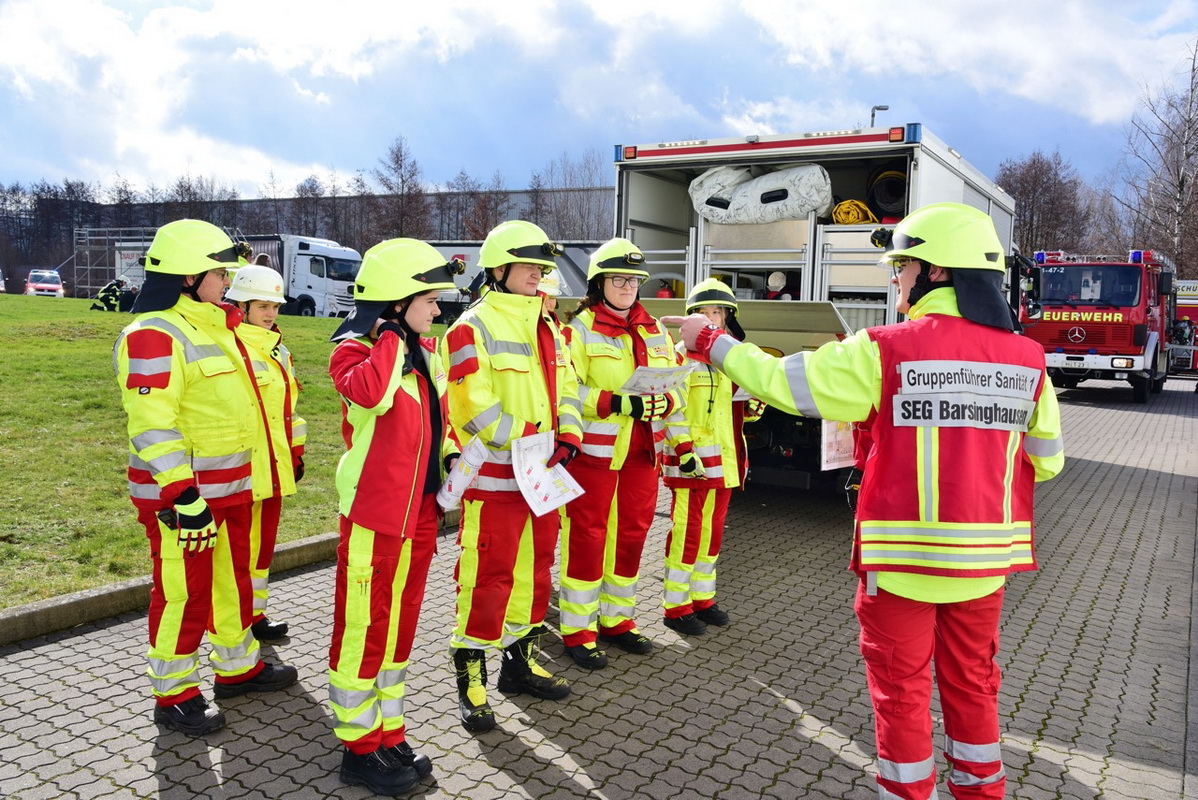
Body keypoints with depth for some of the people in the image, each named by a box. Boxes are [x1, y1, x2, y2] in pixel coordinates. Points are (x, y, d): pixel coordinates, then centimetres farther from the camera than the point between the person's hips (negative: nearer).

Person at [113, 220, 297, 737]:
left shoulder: (212, 325, 12)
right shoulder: (154, 336, -18)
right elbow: (153, 426, -24)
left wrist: (240, 480, 24)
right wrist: (183, 496, -27)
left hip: (231, 486, 10)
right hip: (182, 493, -9)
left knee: (232, 580, 20)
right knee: (183, 593, 3)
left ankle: (238, 667, 37)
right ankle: (173, 696, 19)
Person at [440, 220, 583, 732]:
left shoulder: (547, 328, 15)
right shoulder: (472, 328, -9)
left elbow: (565, 388, 14)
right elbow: (473, 408, -17)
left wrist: (568, 437, -3)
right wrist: (525, 442, -21)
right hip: (495, 479, -8)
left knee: (535, 569, 16)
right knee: (488, 576, -3)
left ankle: (521, 660, 31)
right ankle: (471, 677, 11)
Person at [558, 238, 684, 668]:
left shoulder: (655, 332, 14)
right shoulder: (580, 328, -5)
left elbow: (677, 385, 12)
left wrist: (663, 402, -11)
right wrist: (618, 403, -24)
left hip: (642, 450, 6)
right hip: (595, 450, -6)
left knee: (631, 534, 13)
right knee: (587, 536, 0)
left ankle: (617, 619, 29)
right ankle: (578, 629, 11)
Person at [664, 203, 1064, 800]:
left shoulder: (886, 350, -15)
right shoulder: (1026, 358, -2)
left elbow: (782, 381, -10)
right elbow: (1046, 460, 7)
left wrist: (712, 342, 4)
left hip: (905, 554, -4)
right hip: (986, 555, 5)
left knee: (901, 686, 12)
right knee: (972, 682, 22)